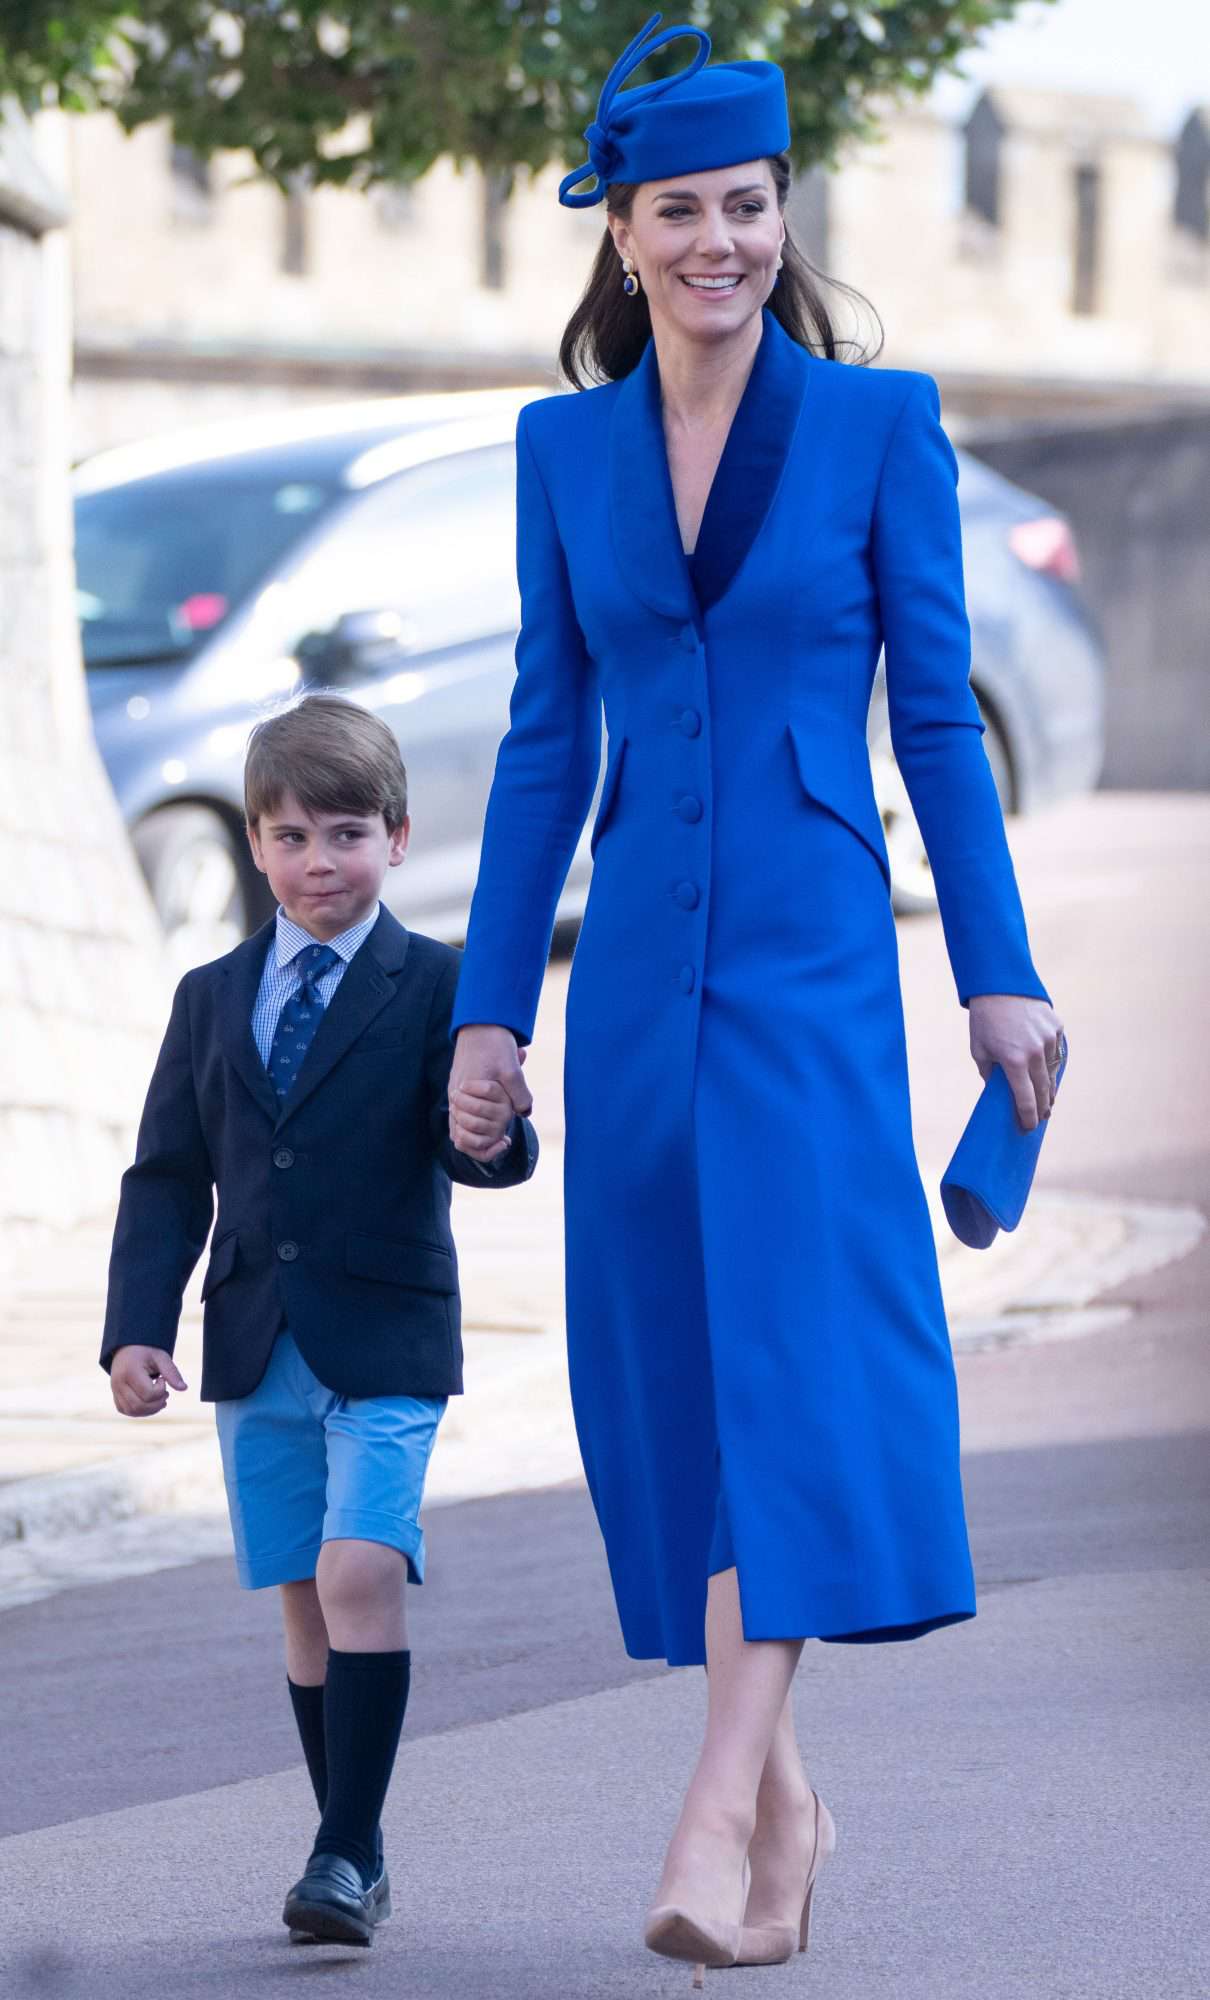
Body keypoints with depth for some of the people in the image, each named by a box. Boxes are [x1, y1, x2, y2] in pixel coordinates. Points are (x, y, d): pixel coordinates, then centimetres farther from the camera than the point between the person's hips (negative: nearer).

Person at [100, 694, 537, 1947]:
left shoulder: (436, 986, -1)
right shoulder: (211, 999, 11)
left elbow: (470, 1135, -10)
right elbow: (167, 1177, 10)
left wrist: (488, 1138, -35)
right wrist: (137, 1328, 0)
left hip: (384, 1338, -4)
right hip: (255, 1348, 4)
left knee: (362, 1572, -18)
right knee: (304, 1598, 8)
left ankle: (347, 1852, -16)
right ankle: (352, 1860, 16)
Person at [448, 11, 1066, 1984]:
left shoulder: (881, 422, 1)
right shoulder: (565, 444, 9)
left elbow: (938, 711, 2)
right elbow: (548, 738, 12)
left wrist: (999, 971, -1)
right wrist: (491, 996, 9)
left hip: (812, 952, -4)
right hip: (639, 965, 4)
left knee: (789, 1343, -16)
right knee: (666, 1374, 5)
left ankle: (719, 1817, -23)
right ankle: (784, 1794, 19)